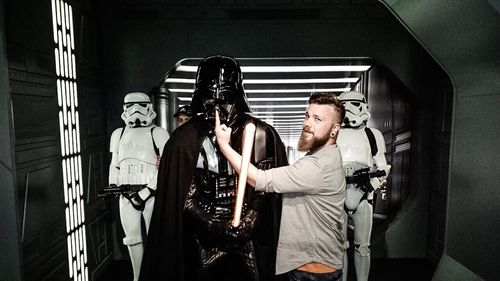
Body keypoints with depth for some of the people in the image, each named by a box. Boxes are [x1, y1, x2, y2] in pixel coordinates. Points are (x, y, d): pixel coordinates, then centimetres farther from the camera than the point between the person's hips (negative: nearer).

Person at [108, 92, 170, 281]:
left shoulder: (157, 133, -2)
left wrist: (147, 190, -16)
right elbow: (115, 164, 21)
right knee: (133, 238, 13)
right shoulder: (118, 134, 15)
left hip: (152, 193, -5)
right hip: (127, 195, 5)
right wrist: (112, 185, 5)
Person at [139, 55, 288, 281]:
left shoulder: (260, 135, -8)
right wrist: (219, 229, -12)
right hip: (203, 247, 0)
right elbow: (181, 198, -5)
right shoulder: (186, 139, -7)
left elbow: (267, 191, -4)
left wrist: (243, 228, -12)